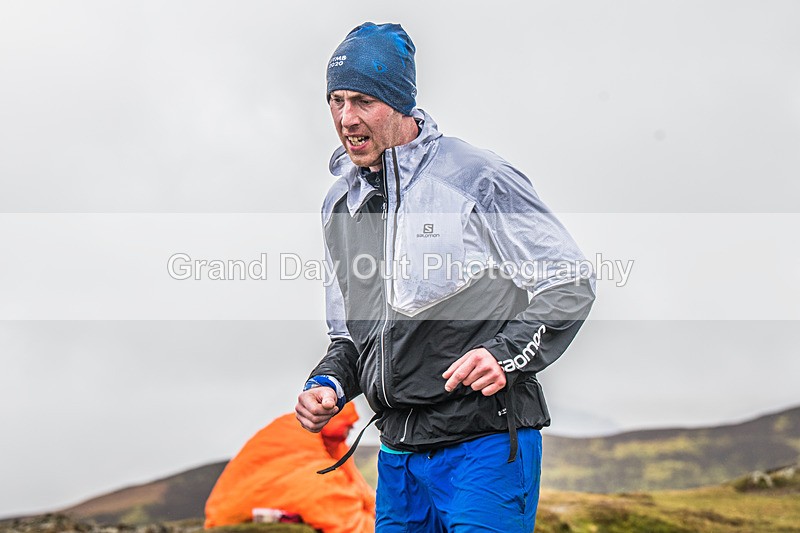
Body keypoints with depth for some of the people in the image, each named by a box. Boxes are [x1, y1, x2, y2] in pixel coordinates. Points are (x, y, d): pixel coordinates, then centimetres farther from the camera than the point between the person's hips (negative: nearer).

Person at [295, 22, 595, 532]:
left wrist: (507, 353, -20)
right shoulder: (341, 204, 13)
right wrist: (328, 383, 3)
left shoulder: (477, 177, -8)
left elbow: (571, 285, -6)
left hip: (486, 445, -6)